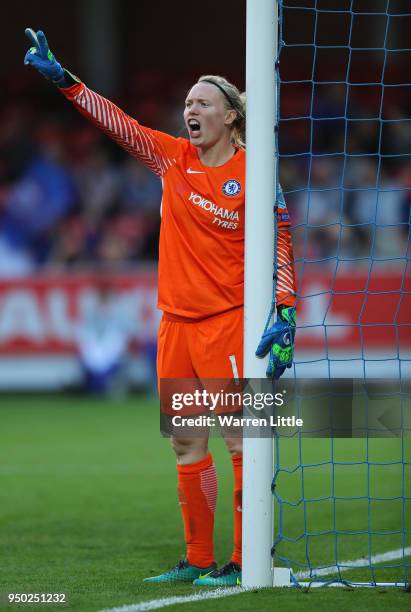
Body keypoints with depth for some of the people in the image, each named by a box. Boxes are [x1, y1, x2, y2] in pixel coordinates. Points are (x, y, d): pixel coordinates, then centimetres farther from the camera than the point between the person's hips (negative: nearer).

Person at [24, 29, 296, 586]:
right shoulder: (173, 158, 9)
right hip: (177, 321, 6)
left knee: (241, 439, -8)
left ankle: (245, 560, -6)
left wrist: (285, 314, -16)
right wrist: (62, 79, 5)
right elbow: (116, 122, 11)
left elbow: (280, 247, -7)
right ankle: (198, 559, 15)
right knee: (187, 442, 8)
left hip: (228, 321, -6)